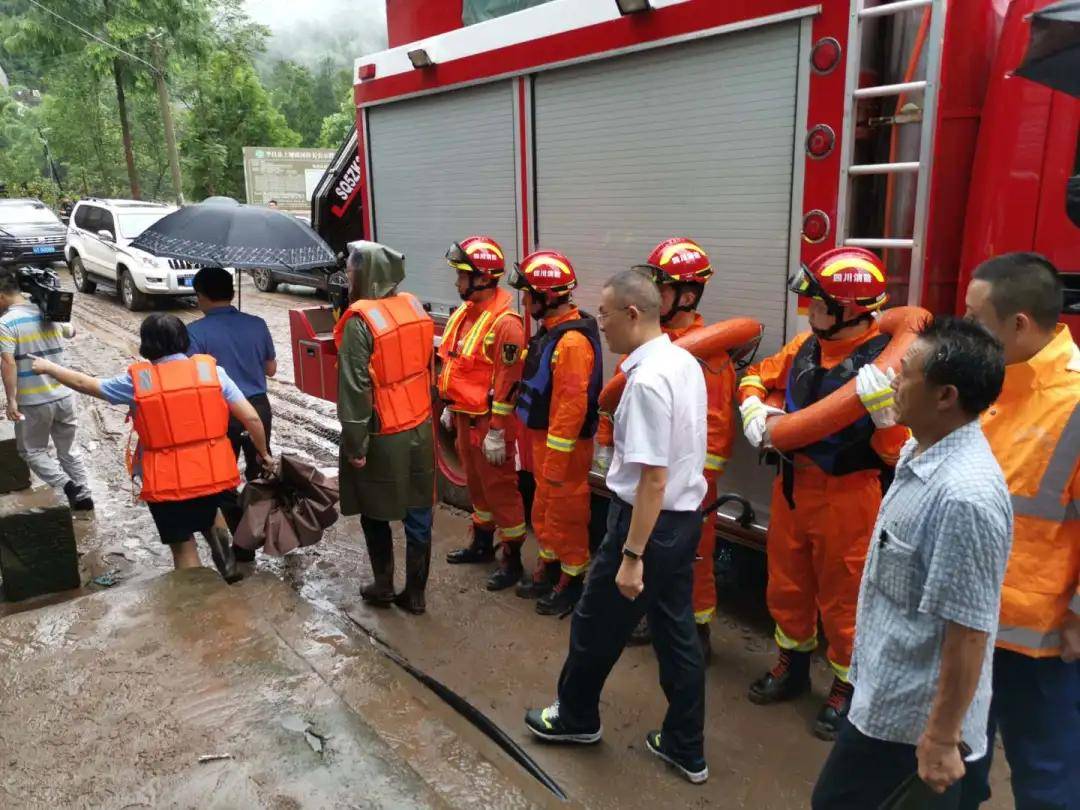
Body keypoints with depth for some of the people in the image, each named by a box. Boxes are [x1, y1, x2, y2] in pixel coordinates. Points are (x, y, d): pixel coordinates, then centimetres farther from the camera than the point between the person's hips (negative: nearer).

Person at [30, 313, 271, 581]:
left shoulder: (137, 380, -6)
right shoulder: (211, 370, -5)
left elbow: (84, 383, 11)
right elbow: (251, 418, -7)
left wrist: (47, 367, 29)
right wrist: (263, 453, 8)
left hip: (168, 481, -2)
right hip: (213, 472, 2)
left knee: (183, 545, 13)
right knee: (207, 516, 33)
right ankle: (229, 568, 26)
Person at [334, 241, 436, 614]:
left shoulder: (360, 321, -19)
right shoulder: (415, 307, 1)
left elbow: (355, 388, -19)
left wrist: (355, 444, -13)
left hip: (382, 436, -5)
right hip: (420, 429, 5)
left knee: (376, 514, 15)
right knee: (418, 515, 10)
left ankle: (383, 586, 26)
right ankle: (415, 593, 20)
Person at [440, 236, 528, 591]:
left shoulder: (505, 322, -21)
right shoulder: (465, 313, 8)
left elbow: (508, 382, -22)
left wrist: (496, 432, -20)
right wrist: (450, 406, 20)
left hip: (489, 421, -9)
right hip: (465, 417, 9)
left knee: (499, 487, 1)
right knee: (476, 482, 21)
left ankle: (512, 558, 14)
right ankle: (482, 542, 37)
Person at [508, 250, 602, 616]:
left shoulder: (572, 341, -25)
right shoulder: (551, 331, 8)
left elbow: (571, 406, -27)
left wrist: (557, 461, -24)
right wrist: (542, 451, 18)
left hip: (564, 445, -10)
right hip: (543, 438, 10)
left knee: (565, 513, 5)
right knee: (544, 508, 21)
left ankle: (569, 583, 21)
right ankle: (547, 571, 37)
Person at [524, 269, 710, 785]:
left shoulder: (647, 380, -24)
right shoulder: (685, 362, 5)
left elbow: (653, 477, -26)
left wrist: (631, 555, -22)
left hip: (650, 521, -9)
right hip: (685, 516, 9)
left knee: (596, 625, 14)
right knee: (677, 632, 17)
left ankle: (576, 717, 37)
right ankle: (686, 748, 30)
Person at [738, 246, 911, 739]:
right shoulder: (806, 346, 0)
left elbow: (900, 454, -18)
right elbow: (756, 376, 16)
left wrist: (884, 410, -34)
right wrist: (753, 409, -3)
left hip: (845, 496, -6)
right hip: (791, 486, 7)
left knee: (842, 598, 10)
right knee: (787, 586, 20)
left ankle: (847, 688, 31)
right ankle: (792, 666, 42)